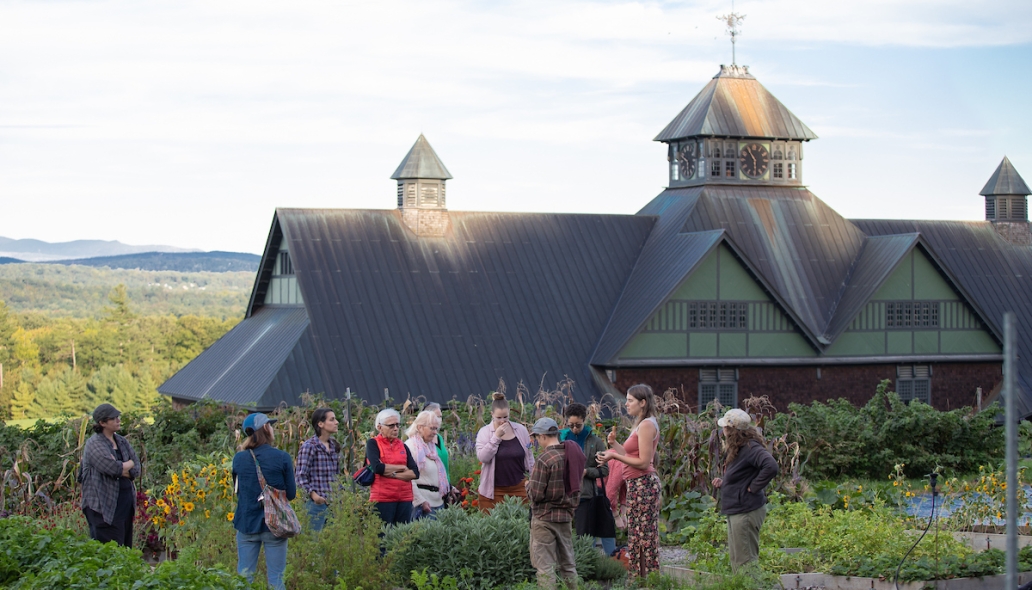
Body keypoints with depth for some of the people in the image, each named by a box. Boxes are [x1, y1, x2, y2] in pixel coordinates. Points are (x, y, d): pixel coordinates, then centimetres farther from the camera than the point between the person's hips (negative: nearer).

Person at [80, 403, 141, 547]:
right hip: (104, 504, -8)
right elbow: (113, 467, -21)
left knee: (126, 545, 7)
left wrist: (121, 468, -11)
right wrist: (129, 464, -2)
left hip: (126, 501, 8)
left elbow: (136, 469, 8)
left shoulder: (122, 441, 15)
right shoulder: (95, 443, -9)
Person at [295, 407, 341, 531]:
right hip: (316, 503, -7)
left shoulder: (334, 446, 15)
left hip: (335, 503, 7)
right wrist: (312, 493, -24)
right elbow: (301, 476, -11)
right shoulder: (309, 446, -8)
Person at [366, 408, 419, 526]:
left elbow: (415, 472, 3)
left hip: (404, 498, 5)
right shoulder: (373, 444, 0)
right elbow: (377, 467, -17)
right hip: (382, 498, -5)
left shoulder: (403, 446, 14)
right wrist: (401, 468, -5)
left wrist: (393, 474, -11)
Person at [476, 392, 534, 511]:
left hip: (519, 488, 2)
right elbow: (482, 457, -13)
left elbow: (529, 458, 13)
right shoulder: (484, 432, -1)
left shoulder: (521, 430, 4)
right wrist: (496, 437, -17)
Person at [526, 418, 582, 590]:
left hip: (545, 517, -7)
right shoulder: (572, 454, 3)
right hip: (566, 515, 7)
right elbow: (577, 488, 12)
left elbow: (536, 494, -17)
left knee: (545, 566, -2)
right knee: (568, 564, 15)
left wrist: (528, 485, 2)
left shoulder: (545, 459, -18)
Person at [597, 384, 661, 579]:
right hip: (636, 484, 10)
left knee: (644, 535, -6)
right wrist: (614, 444, 8)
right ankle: (640, 578, 15)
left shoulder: (647, 425, -14)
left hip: (643, 483, -10)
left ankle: (649, 579, -3)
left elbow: (643, 462, -18)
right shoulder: (641, 425, 17)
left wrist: (615, 456, -16)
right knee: (636, 534, 11)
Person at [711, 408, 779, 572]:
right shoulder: (736, 448, 14)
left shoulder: (751, 448, -19)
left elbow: (771, 467, -32)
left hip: (746, 511, -11)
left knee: (745, 560, -7)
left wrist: (753, 487, -23)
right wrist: (723, 482, 9)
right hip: (735, 510, 11)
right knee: (736, 559, 15)